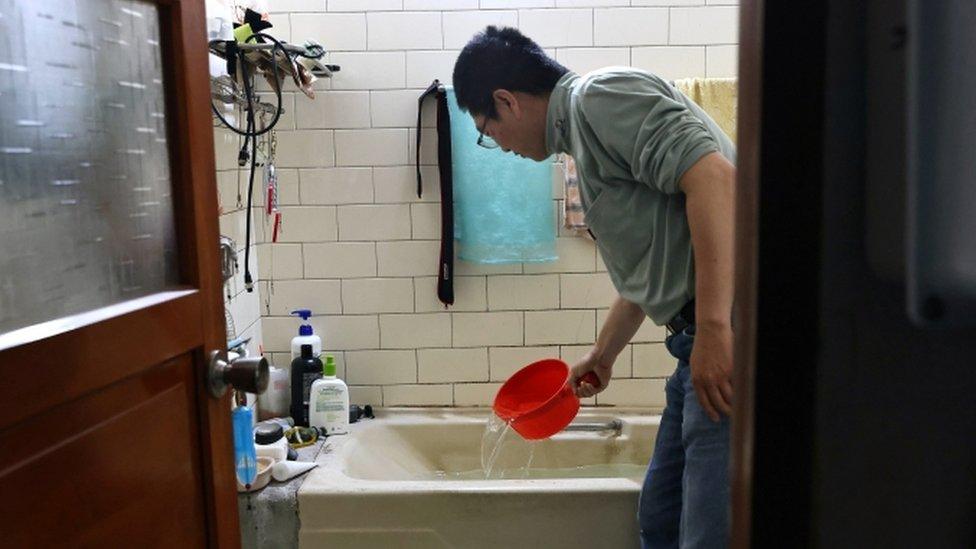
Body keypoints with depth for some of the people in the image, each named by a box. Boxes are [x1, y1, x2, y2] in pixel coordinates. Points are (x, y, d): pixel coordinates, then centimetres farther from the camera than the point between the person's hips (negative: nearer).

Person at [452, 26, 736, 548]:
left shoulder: (601, 94, -6)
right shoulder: (582, 130, 23)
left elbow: (714, 175, -22)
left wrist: (714, 327, -26)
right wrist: (602, 355, 42)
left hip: (731, 330, -10)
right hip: (706, 336, 10)